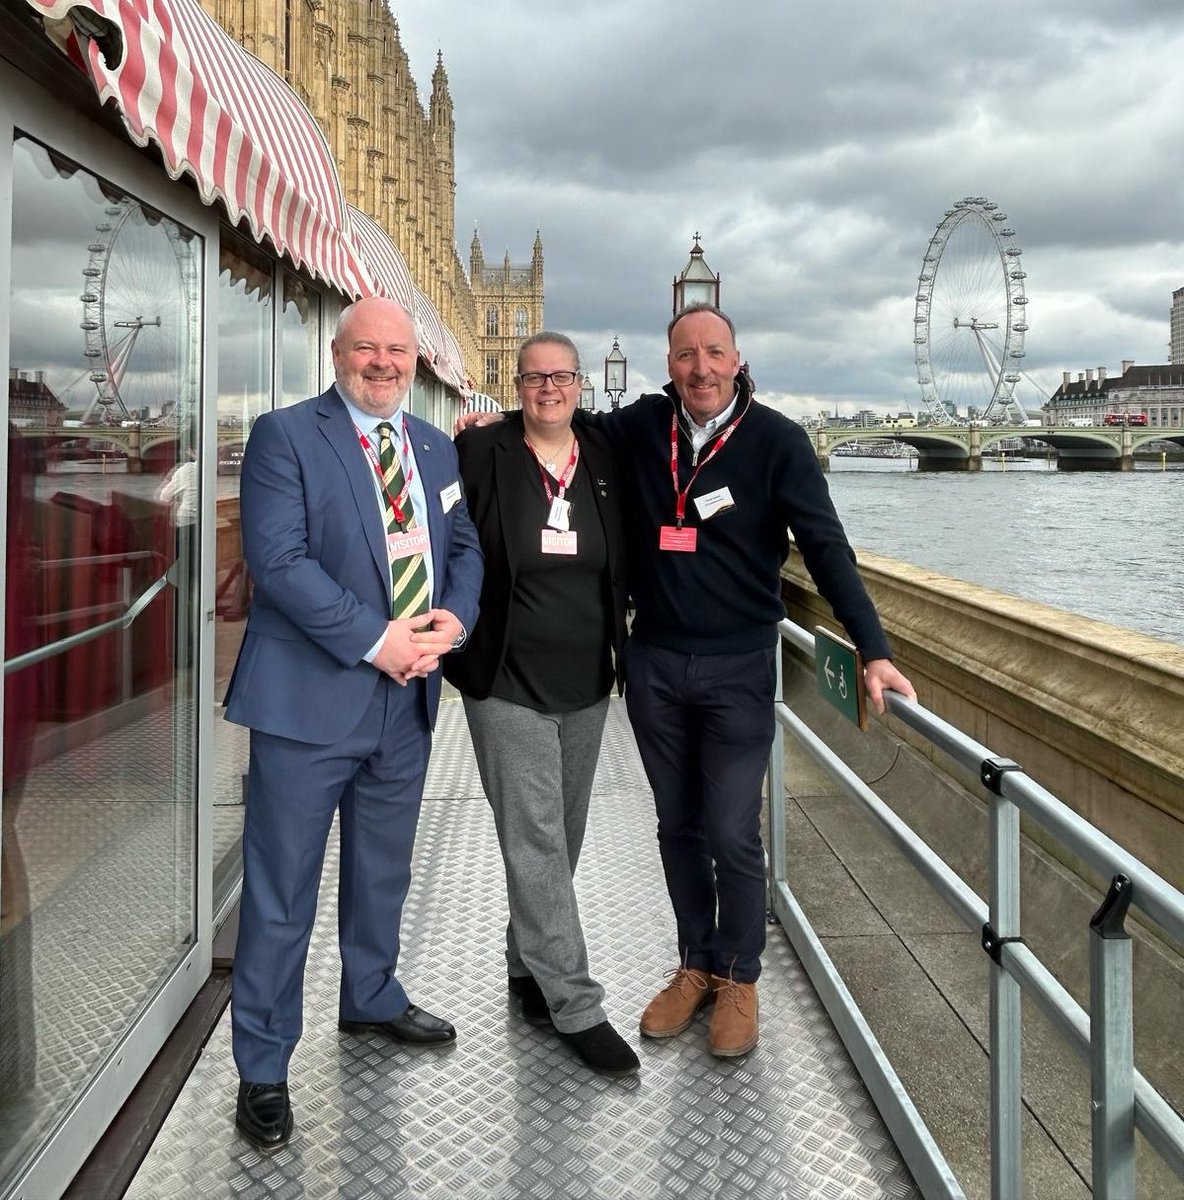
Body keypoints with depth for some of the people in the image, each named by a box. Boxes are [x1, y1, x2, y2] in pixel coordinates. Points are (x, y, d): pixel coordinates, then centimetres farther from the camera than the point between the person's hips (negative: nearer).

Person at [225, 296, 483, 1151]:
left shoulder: (438, 449, 12)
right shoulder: (286, 436, -7)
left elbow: (465, 546, 13)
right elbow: (277, 558, -16)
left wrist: (454, 618, -8)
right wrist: (376, 641, -20)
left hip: (408, 697, 6)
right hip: (310, 696, -6)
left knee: (384, 871, 22)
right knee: (281, 891, 3)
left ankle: (372, 1000, 45)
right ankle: (263, 1069, 18)